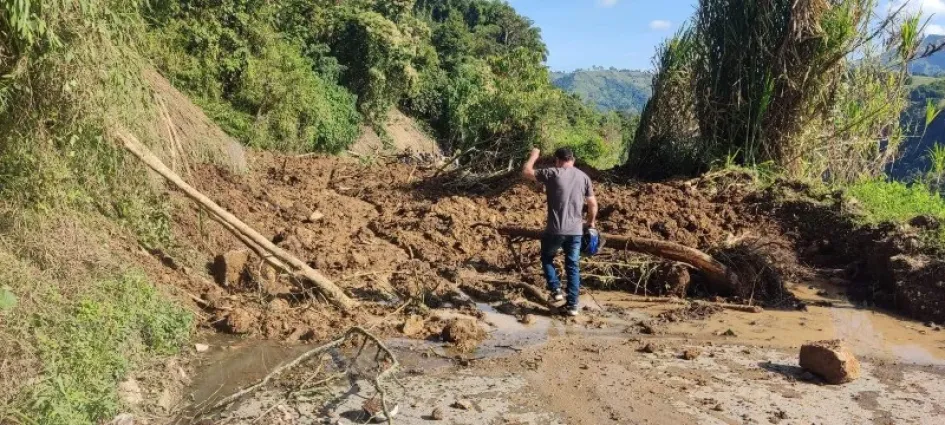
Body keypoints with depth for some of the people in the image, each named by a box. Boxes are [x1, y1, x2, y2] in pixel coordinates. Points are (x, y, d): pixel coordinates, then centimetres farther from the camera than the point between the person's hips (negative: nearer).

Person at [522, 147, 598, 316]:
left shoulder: (553, 173, -7)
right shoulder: (584, 177, 6)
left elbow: (526, 171, 1)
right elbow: (593, 204, 9)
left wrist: (533, 156, 18)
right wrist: (591, 222, 25)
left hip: (555, 230, -4)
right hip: (576, 230, 4)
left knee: (547, 258, 21)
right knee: (573, 266, 11)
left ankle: (555, 290, 10)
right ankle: (572, 304, 10)